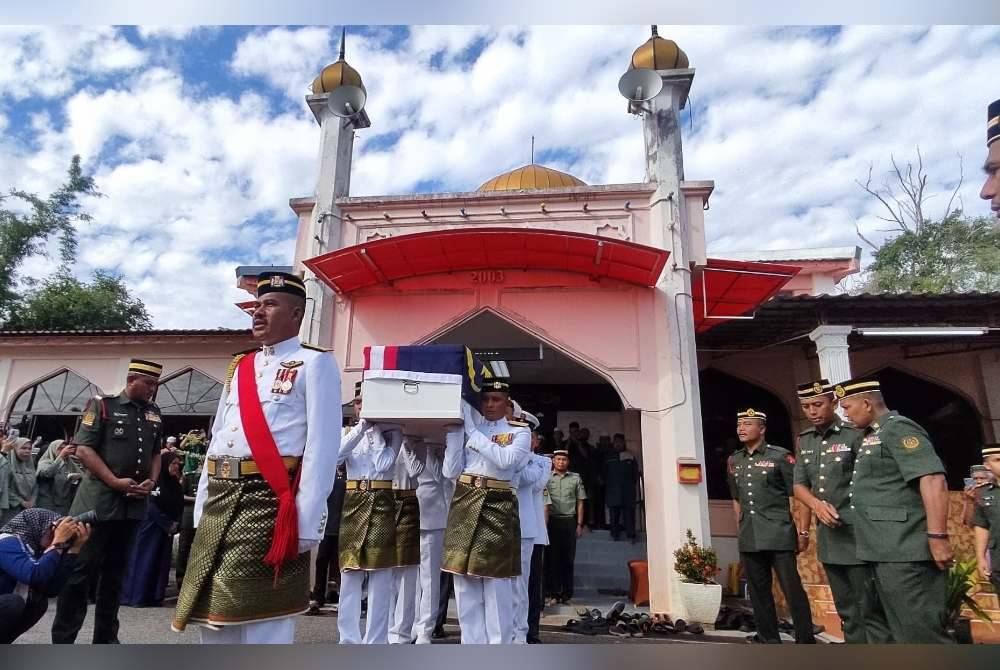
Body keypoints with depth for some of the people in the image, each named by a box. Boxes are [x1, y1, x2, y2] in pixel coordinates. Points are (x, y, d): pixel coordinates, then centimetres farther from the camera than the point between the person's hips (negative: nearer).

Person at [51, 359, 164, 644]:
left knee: (115, 570, 13)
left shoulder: (154, 414, 11)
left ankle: (106, 637, 23)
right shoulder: (102, 405, -5)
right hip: (99, 499, -5)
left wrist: (152, 481, 0)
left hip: (134, 502, 5)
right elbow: (83, 449, -10)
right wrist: (114, 481, -15)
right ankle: (62, 639, 11)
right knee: (81, 568, -1)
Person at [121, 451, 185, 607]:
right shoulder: (154, 481, -10)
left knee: (161, 563, 6)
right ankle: (135, 596, 5)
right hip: (150, 528, -6)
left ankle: (155, 597, 11)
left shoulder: (177, 486, 9)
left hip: (167, 530, 6)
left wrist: (175, 524, -6)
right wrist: (168, 523, -12)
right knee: (144, 561, -2)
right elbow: (151, 506, -15)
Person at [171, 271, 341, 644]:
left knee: (263, 624, 1)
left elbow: (322, 446, -12)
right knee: (213, 619, 16)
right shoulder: (239, 368, 19)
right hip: (221, 500, 7)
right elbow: (217, 439, 20)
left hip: (269, 501, -7)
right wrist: (202, 508, 15)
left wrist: (306, 521, -17)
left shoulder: (314, 363, -4)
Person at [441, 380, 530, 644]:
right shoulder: (468, 428, 11)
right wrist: (454, 431, -3)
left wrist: (472, 431, -15)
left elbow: (505, 460, -18)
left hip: (497, 506, -3)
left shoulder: (520, 431, 3)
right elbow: (450, 471, 4)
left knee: (495, 581, 0)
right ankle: (472, 647, 22)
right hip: (464, 503, 4)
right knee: (464, 581, 9)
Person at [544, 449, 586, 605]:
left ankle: (567, 593, 14)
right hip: (551, 520, -1)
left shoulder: (575, 478, 8)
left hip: (569, 521, 1)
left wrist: (579, 524, 4)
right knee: (552, 557, 2)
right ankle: (554, 593, 11)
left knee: (568, 558, 4)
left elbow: (580, 502, 9)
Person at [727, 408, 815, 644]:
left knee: (792, 589, -1)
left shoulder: (780, 456, -4)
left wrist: (803, 530, -8)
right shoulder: (733, 461, 11)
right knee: (758, 590, 11)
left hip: (779, 535, -5)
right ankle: (769, 638, 24)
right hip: (748, 538, 5)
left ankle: (806, 640, 12)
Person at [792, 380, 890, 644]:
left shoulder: (855, 434, -9)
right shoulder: (804, 441, 9)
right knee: (847, 611, 16)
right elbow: (799, 485, 12)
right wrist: (816, 503, -6)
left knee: (870, 610, -2)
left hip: (857, 535, -6)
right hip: (827, 538, 6)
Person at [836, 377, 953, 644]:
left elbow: (933, 480, -21)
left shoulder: (898, 428, -11)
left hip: (904, 550, -10)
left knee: (920, 630, -5)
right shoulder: (871, 436, 19)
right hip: (881, 551, 10)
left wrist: (938, 538, -25)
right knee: (901, 629, 16)